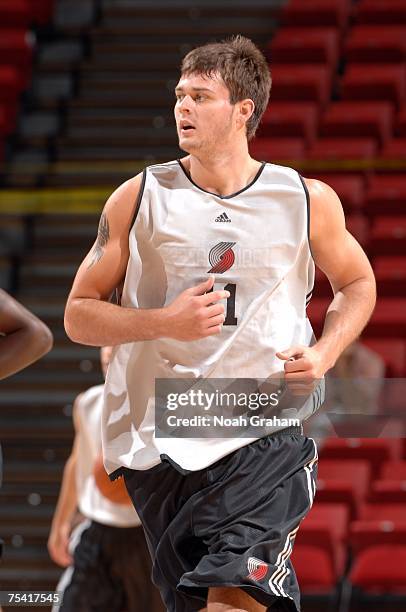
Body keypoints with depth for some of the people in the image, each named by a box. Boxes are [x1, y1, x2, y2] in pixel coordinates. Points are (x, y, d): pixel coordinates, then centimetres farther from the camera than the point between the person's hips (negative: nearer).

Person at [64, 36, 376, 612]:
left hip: (264, 433, -2)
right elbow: (79, 315, 4)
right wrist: (166, 322, -13)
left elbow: (357, 284, 20)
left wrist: (325, 353, 1)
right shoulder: (140, 197, 2)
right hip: (160, 442, 2)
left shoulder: (308, 200, 3)